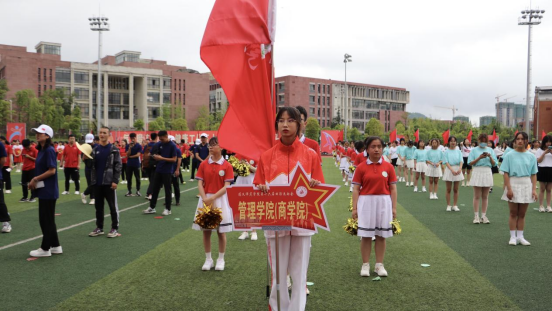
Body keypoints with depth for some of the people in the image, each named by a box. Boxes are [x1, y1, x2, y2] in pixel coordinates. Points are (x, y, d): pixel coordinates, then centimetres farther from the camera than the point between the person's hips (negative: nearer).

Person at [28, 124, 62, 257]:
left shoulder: (49, 150, -15)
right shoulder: (41, 150, 13)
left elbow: (52, 171, -20)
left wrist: (35, 179, -15)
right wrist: (34, 180, 1)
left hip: (48, 190, -10)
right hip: (43, 190, 10)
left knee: (45, 219, -1)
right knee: (48, 219, 14)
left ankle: (45, 248, 9)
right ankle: (55, 246, 22)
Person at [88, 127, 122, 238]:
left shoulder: (114, 149, -4)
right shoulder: (95, 149, 11)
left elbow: (118, 165, -8)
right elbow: (92, 166, 13)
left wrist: (115, 181, -13)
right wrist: (93, 180, 0)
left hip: (109, 182, -5)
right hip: (97, 183, 5)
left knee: (113, 206, 1)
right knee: (98, 206, 11)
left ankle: (115, 228, 8)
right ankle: (99, 228, 21)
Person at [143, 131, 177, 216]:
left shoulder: (172, 146, -11)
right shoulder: (159, 144, 4)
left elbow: (174, 159, -13)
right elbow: (157, 155, 15)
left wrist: (162, 158, -22)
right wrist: (155, 156, -10)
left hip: (167, 171, -5)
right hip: (158, 170, 5)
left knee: (167, 190, 3)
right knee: (155, 189, 10)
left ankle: (168, 209, 12)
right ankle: (152, 207, 20)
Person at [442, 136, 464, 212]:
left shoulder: (458, 151, 7)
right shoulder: (446, 152, 1)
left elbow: (461, 161, -1)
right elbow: (446, 162, -8)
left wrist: (460, 168, -21)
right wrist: (452, 170, -23)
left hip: (458, 170, 2)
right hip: (449, 170, -2)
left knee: (456, 189, 6)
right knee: (448, 190, 3)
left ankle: (455, 205, 13)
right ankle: (448, 205, 10)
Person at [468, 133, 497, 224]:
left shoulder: (490, 150, 11)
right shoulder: (474, 150, 4)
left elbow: (494, 164, 6)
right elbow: (470, 163, -5)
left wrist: (490, 157, -11)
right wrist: (479, 157, -16)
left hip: (487, 172, 2)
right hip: (477, 172, -2)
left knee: (485, 196, 6)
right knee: (477, 196, -1)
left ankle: (484, 216, 11)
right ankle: (476, 216, 3)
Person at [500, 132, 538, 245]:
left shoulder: (531, 156, 4)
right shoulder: (510, 155, -3)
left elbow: (533, 175, 5)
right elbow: (506, 173, -6)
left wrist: (534, 189, -2)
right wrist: (509, 189, -13)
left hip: (526, 185, 2)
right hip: (513, 184, -2)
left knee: (522, 214, 8)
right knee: (513, 213, 4)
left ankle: (520, 236, 16)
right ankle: (513, 237, 10)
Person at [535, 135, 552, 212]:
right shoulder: (540, 150, 3)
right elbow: (538, 160, -6)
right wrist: (545, 153, -12)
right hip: (542, 170, -2)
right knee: (542, 189, 2)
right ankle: (541, 206, 5)